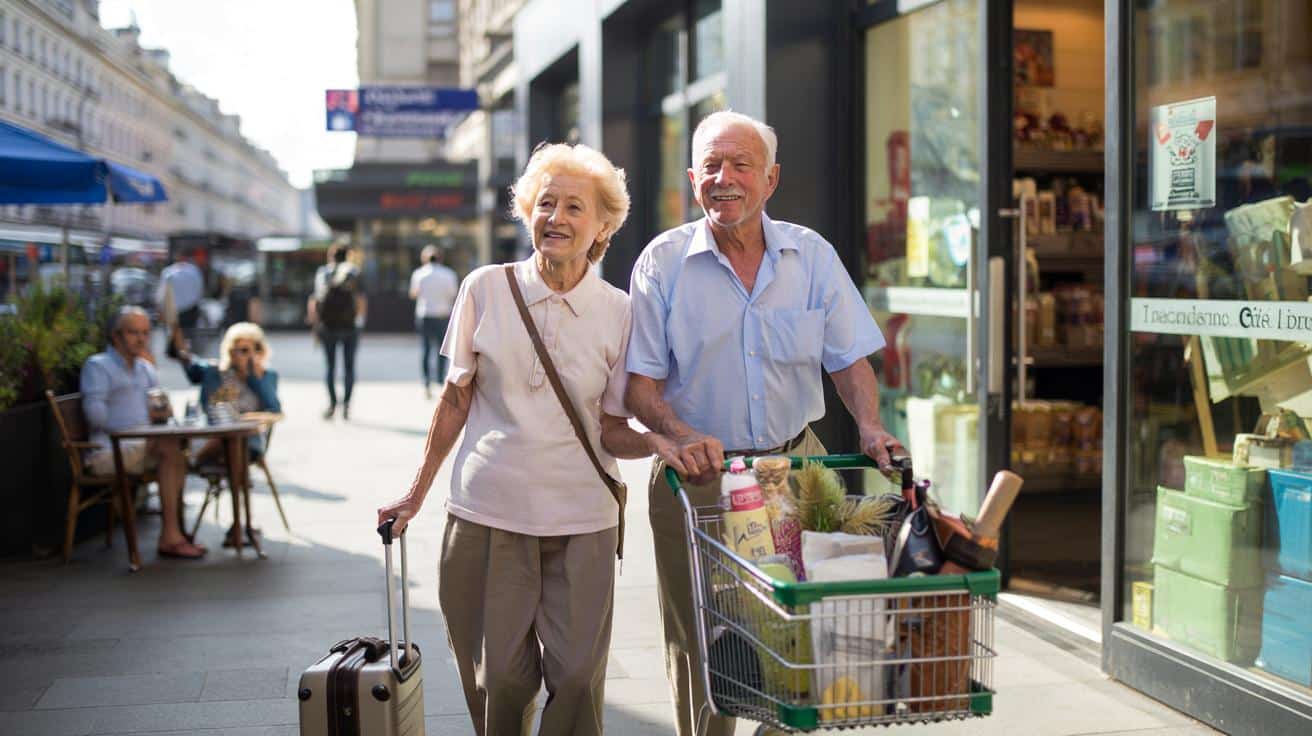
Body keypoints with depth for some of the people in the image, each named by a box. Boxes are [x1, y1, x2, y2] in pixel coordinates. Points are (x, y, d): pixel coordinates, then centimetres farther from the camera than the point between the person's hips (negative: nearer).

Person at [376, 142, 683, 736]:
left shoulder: (618, 312, 0)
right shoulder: (485, 290, 0)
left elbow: (612, 431, 3)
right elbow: (455, 399, 10)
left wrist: (655, 442, -18)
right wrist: (417, 493, 12)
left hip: (581, 521, 0)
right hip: (487, 513, 0)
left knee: (577, 677, -3)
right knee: (499, 678, 3)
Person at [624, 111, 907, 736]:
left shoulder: (812, 255, 4)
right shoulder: (663, 261, -1)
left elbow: (849, 358, 7)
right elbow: (639, 380, -3)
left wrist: (869, 428, -11)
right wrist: (681, 435, -21)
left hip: (795, 466, 2)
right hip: (697, 475, -1)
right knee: (697, 642, 3)